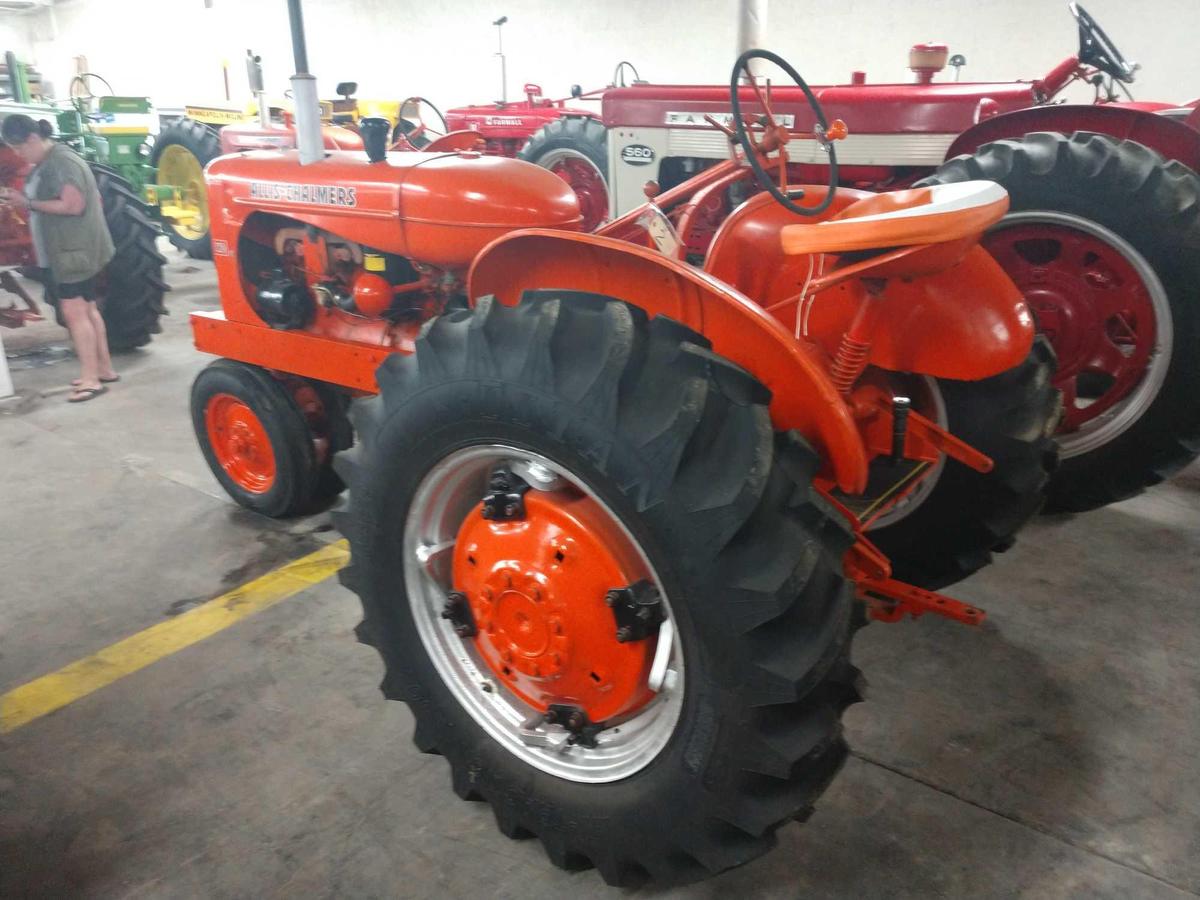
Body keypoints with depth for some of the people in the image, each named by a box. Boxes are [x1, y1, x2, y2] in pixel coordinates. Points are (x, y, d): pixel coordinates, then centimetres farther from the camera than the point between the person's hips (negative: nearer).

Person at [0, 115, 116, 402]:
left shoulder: (62, 162, -17)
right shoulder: (46, 164, 14)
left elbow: (74, 205, -24)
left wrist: (28, 203, -20)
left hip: (74, 250, -10)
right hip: (63, 250, 10)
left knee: (73, 312, -12)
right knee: (86, 310, 13)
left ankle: (91, 379, -11)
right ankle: (104, 369, 20)